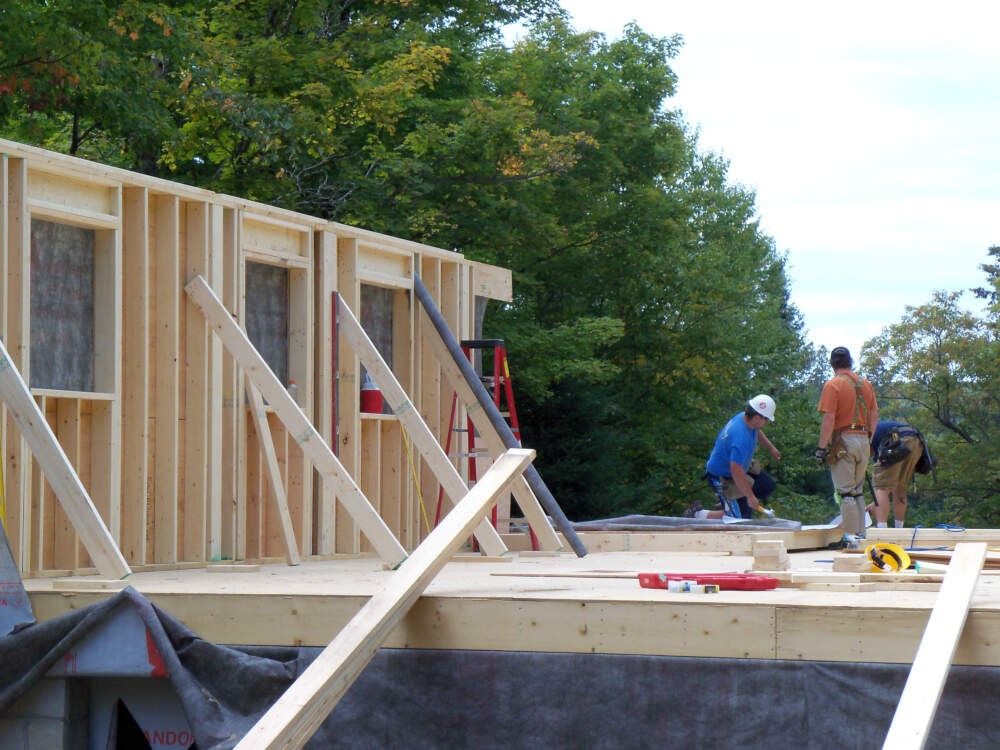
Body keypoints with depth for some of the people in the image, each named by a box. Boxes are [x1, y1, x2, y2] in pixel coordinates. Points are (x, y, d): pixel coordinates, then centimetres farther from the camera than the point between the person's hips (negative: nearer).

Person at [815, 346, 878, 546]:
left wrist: (822, 447, -12)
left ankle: (851, 536, -7)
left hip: (843, 440, -6)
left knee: (846, 492, -4)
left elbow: (829, 419, -15)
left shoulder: (833, 385, -9)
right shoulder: (866, 384, 11)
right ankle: (861, 534, 16)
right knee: (858, 492, 14)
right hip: (863, 440, 6)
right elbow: (874, 416, 13)